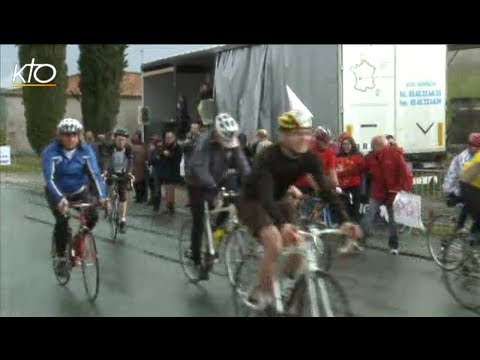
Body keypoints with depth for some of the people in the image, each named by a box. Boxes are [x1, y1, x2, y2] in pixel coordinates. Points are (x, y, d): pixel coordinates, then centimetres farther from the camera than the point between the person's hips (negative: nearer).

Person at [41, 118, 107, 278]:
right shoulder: (50, 151, -25)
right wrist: (59, 198, -52)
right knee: (62, 221, -23)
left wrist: (101, 196, -41)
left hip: (80, 191, 3)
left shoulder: (86, 150, -18)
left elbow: (95, 173, -25)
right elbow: (49, 178, -35)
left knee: (93, 216, -16)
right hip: (57, 193, -3)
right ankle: (61, 259, -6)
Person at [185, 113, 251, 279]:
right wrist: (213, 187, -51)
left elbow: (242, 164, -18)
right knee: (199, 222, -6)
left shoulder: (232, 142, -12)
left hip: (218, 181, 5)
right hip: (198, 184, -5)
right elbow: (199, 167, -38)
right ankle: (196, 260, 6)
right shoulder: (205, 142, -28)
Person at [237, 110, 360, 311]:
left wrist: (344, 221, -31)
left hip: (277, 201, 6)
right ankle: (261, 293, -10)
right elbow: (265, 195, -40)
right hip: (252, 202, -6)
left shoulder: (310, 158, -15)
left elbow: (326, 190, -18)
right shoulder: (269, 157, -31)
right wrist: (283, 225, -56)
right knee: (274, 244, -29)